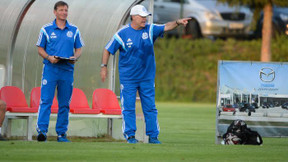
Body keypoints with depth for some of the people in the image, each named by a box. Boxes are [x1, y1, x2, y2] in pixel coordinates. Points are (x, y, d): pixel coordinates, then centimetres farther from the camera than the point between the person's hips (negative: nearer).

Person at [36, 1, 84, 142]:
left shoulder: (74, 30, 11)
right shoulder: (46, 29, 5)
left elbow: (79, 49, 14)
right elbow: (40, 49, 7)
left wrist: (75, 58, -8)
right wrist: (49, 58, -12)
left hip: (67, 70, 2)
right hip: (50, 69, -2)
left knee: (64, 103, 4)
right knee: (46, 101, -10)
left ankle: (61, 133, 9)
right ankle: (42, 130, -13)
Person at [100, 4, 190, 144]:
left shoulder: (150, 30, 1)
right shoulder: (122, 34, -6)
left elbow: (166, 27, -11)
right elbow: (108, 50, 0)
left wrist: (177, 22, -29)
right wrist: (104, 66, -5)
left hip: (147, 78, 3)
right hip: (128, 78, -3)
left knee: (150, 107, 4)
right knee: (128, 107, -3)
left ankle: (153, 136, 8)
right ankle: (130, 135, 3)